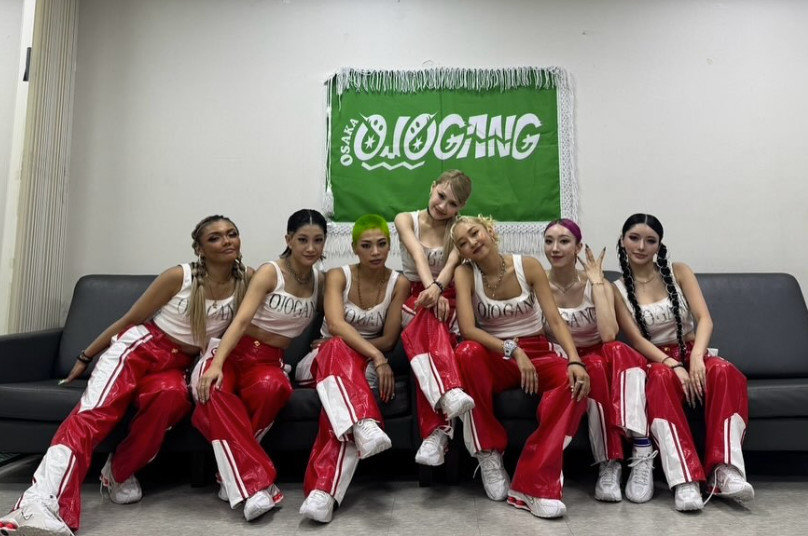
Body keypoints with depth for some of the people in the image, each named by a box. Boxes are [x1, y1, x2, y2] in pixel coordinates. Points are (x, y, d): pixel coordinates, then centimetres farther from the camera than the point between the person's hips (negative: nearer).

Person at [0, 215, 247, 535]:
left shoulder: (245, 282, 1)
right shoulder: (179, 277, -5)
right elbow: (129, 319, 4)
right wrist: (86, 357, 9)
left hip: (176, 365, 2)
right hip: (138, 346, -1)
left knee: (172, 395, -35)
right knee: (94, 412, -28)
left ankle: (119, 473, -15)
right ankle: (40, 502, -42)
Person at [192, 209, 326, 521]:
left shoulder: (319, 280, 9)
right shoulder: (270, 273, -6)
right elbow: (241, 320, -18)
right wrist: (216, 364, -31)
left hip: (270, 361, 3)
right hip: (235, 351, -2)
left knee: (273, 388, -36)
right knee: (214, 392, -37)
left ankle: (233, 473, -19)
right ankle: (255, 483, -34)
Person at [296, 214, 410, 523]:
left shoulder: (399, 284, 1)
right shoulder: (337, 276, -3)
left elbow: (389, 341, -3)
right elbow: (335, 325, -22)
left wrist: (352, 351, -12)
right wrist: (376, 356, -34)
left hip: (363, 366, 0)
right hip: (323, 359, 1)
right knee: (338, 348, -37)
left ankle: (322, 491, -47)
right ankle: (365, 425, -60)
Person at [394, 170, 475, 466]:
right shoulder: (406, 219, 6)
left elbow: (452, 262, -14)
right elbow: (419, 256, -14)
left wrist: (437, 288, -37)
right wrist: (430, 289, -34)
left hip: (447, 300, 0)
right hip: (413, 299, 0)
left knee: (426, 327, -37)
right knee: (430, 321, -39)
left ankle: (436, 432, -48)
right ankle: (450, 395, -59)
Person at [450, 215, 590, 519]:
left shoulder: (528, 265, -3)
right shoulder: (465, 273, -5)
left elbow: (555, 319, -8)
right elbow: (467, 328, -17)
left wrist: (575, 360, -24)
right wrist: (513, 350, -29)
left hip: (538, 354, 1)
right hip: (496, 360, -1)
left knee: (575, 381, -31)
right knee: (467, 352, -35)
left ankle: (532, 484, -28)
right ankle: (489, 455, -19)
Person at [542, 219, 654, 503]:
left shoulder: (599, 284, -2)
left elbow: (608, 335, -20)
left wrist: (596, 281, -15)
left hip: (604, 358, 1)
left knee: (617, 351, -34)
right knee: (595, 367, -36)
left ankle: (642, 455, -39)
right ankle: (608, 465, -31)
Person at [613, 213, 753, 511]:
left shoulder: (678, 272, 4)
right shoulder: (617, 289, 0)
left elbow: (705, 319, -7)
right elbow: (637, 340, -8)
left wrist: (696, 357, -26)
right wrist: (674, 365, -25)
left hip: (690, 351, 2)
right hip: (654, 360, -2)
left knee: (725, 372, -32)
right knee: (661, 378, -38)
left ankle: (724, 470, -37)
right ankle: (685, 480, -45)